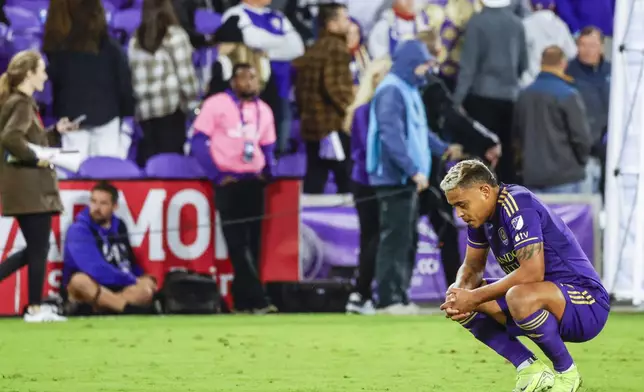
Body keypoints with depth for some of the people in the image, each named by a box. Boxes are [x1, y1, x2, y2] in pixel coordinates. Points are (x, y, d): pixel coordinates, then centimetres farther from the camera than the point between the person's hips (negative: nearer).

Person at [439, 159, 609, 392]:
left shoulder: (517, 205, -21)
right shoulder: (481, 214, 6)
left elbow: (532, 272, -29)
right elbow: (472, 267, 15)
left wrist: (475, 297, -24)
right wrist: (460, 290, -9)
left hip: (586, 305, -10)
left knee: (520, 297, -40)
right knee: (458, 305, 3)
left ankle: (566, 373, -15)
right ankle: (529, 369, 1)